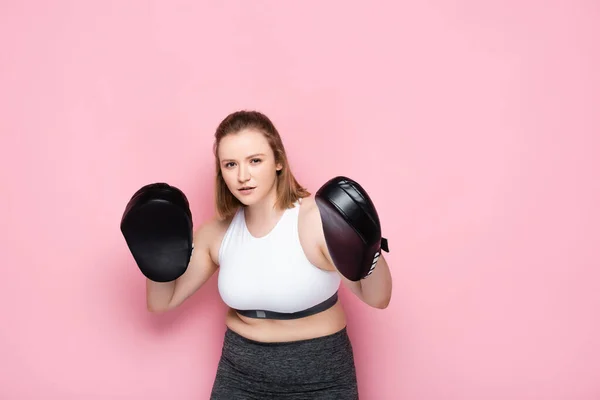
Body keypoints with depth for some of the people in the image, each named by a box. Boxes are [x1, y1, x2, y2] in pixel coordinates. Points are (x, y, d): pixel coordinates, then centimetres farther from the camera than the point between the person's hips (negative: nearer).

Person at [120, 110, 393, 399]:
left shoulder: (317, 219, -21)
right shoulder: (216, 232, -5)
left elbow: (377, 299, -17)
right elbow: (163, 302, 6)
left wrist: (371, 254, -36)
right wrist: (158, 263, -14)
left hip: (319, 377, -4)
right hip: (239, 373, 4)